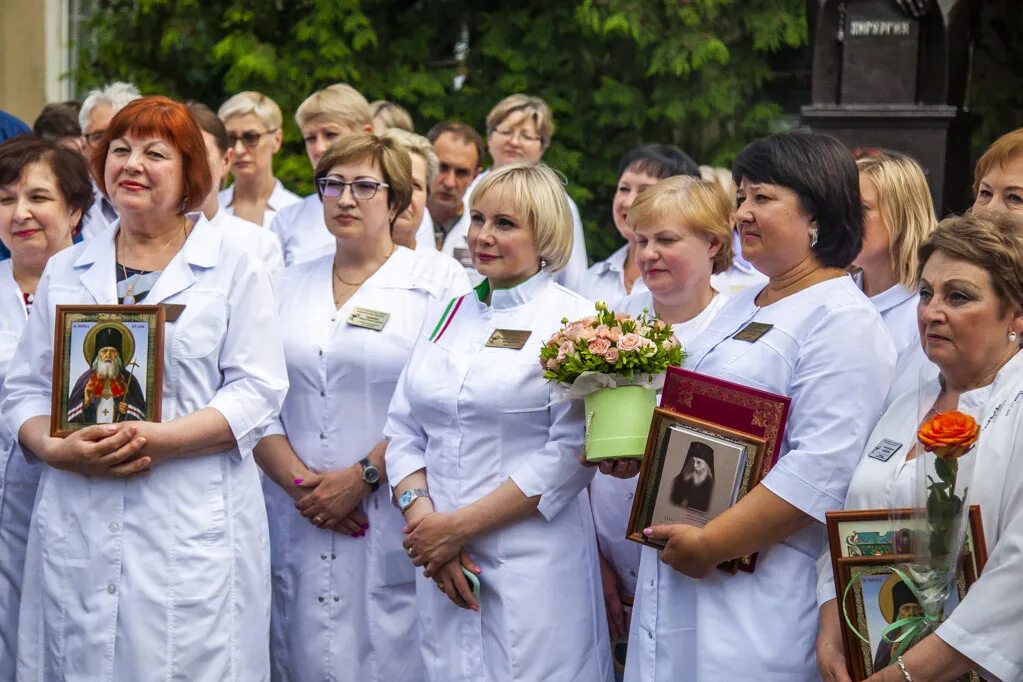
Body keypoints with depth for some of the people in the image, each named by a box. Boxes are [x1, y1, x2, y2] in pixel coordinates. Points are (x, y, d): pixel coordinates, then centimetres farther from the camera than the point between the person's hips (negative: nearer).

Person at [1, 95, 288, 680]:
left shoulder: (234, 269, 5)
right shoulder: (65, 271, 16)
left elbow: (258, 391, -3)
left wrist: (159, 438, -16)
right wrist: (58, 449, -8)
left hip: (191, 528, -3)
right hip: (77, 529, 3)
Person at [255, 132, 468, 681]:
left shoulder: (440, 284, 0)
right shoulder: (287, 289, 14)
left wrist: (361, 477, -15)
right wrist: (299, 481, -8)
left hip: (393, 529, -4)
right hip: (298, 527, 4)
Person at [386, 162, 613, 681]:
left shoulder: (574, 322, -5)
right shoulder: (446, 316, 12)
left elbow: (571, 454, -13)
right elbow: (403, 430, 10)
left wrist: (460, 525, -13)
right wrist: (423, 518, -8)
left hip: (534, 570, -5)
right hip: (440, 563, 5)